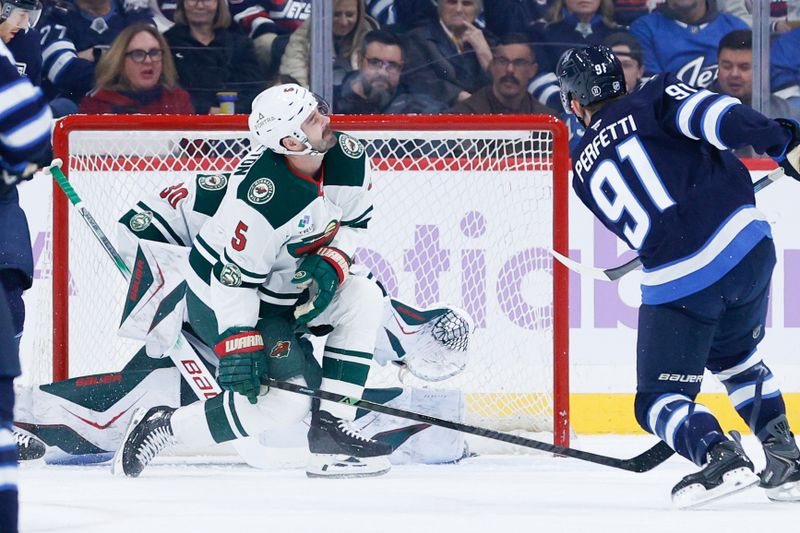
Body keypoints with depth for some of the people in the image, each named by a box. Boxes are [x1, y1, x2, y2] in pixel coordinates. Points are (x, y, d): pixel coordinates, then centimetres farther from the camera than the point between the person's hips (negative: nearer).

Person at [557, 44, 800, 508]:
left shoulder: (584, 170, 20)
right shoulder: (655, 100, 10)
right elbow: (712, 113, -10)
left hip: (677, 282, -2)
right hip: (747, 245, 2)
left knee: (661, 399, 7)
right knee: (738, 359, 29)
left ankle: (720, 457, -21)